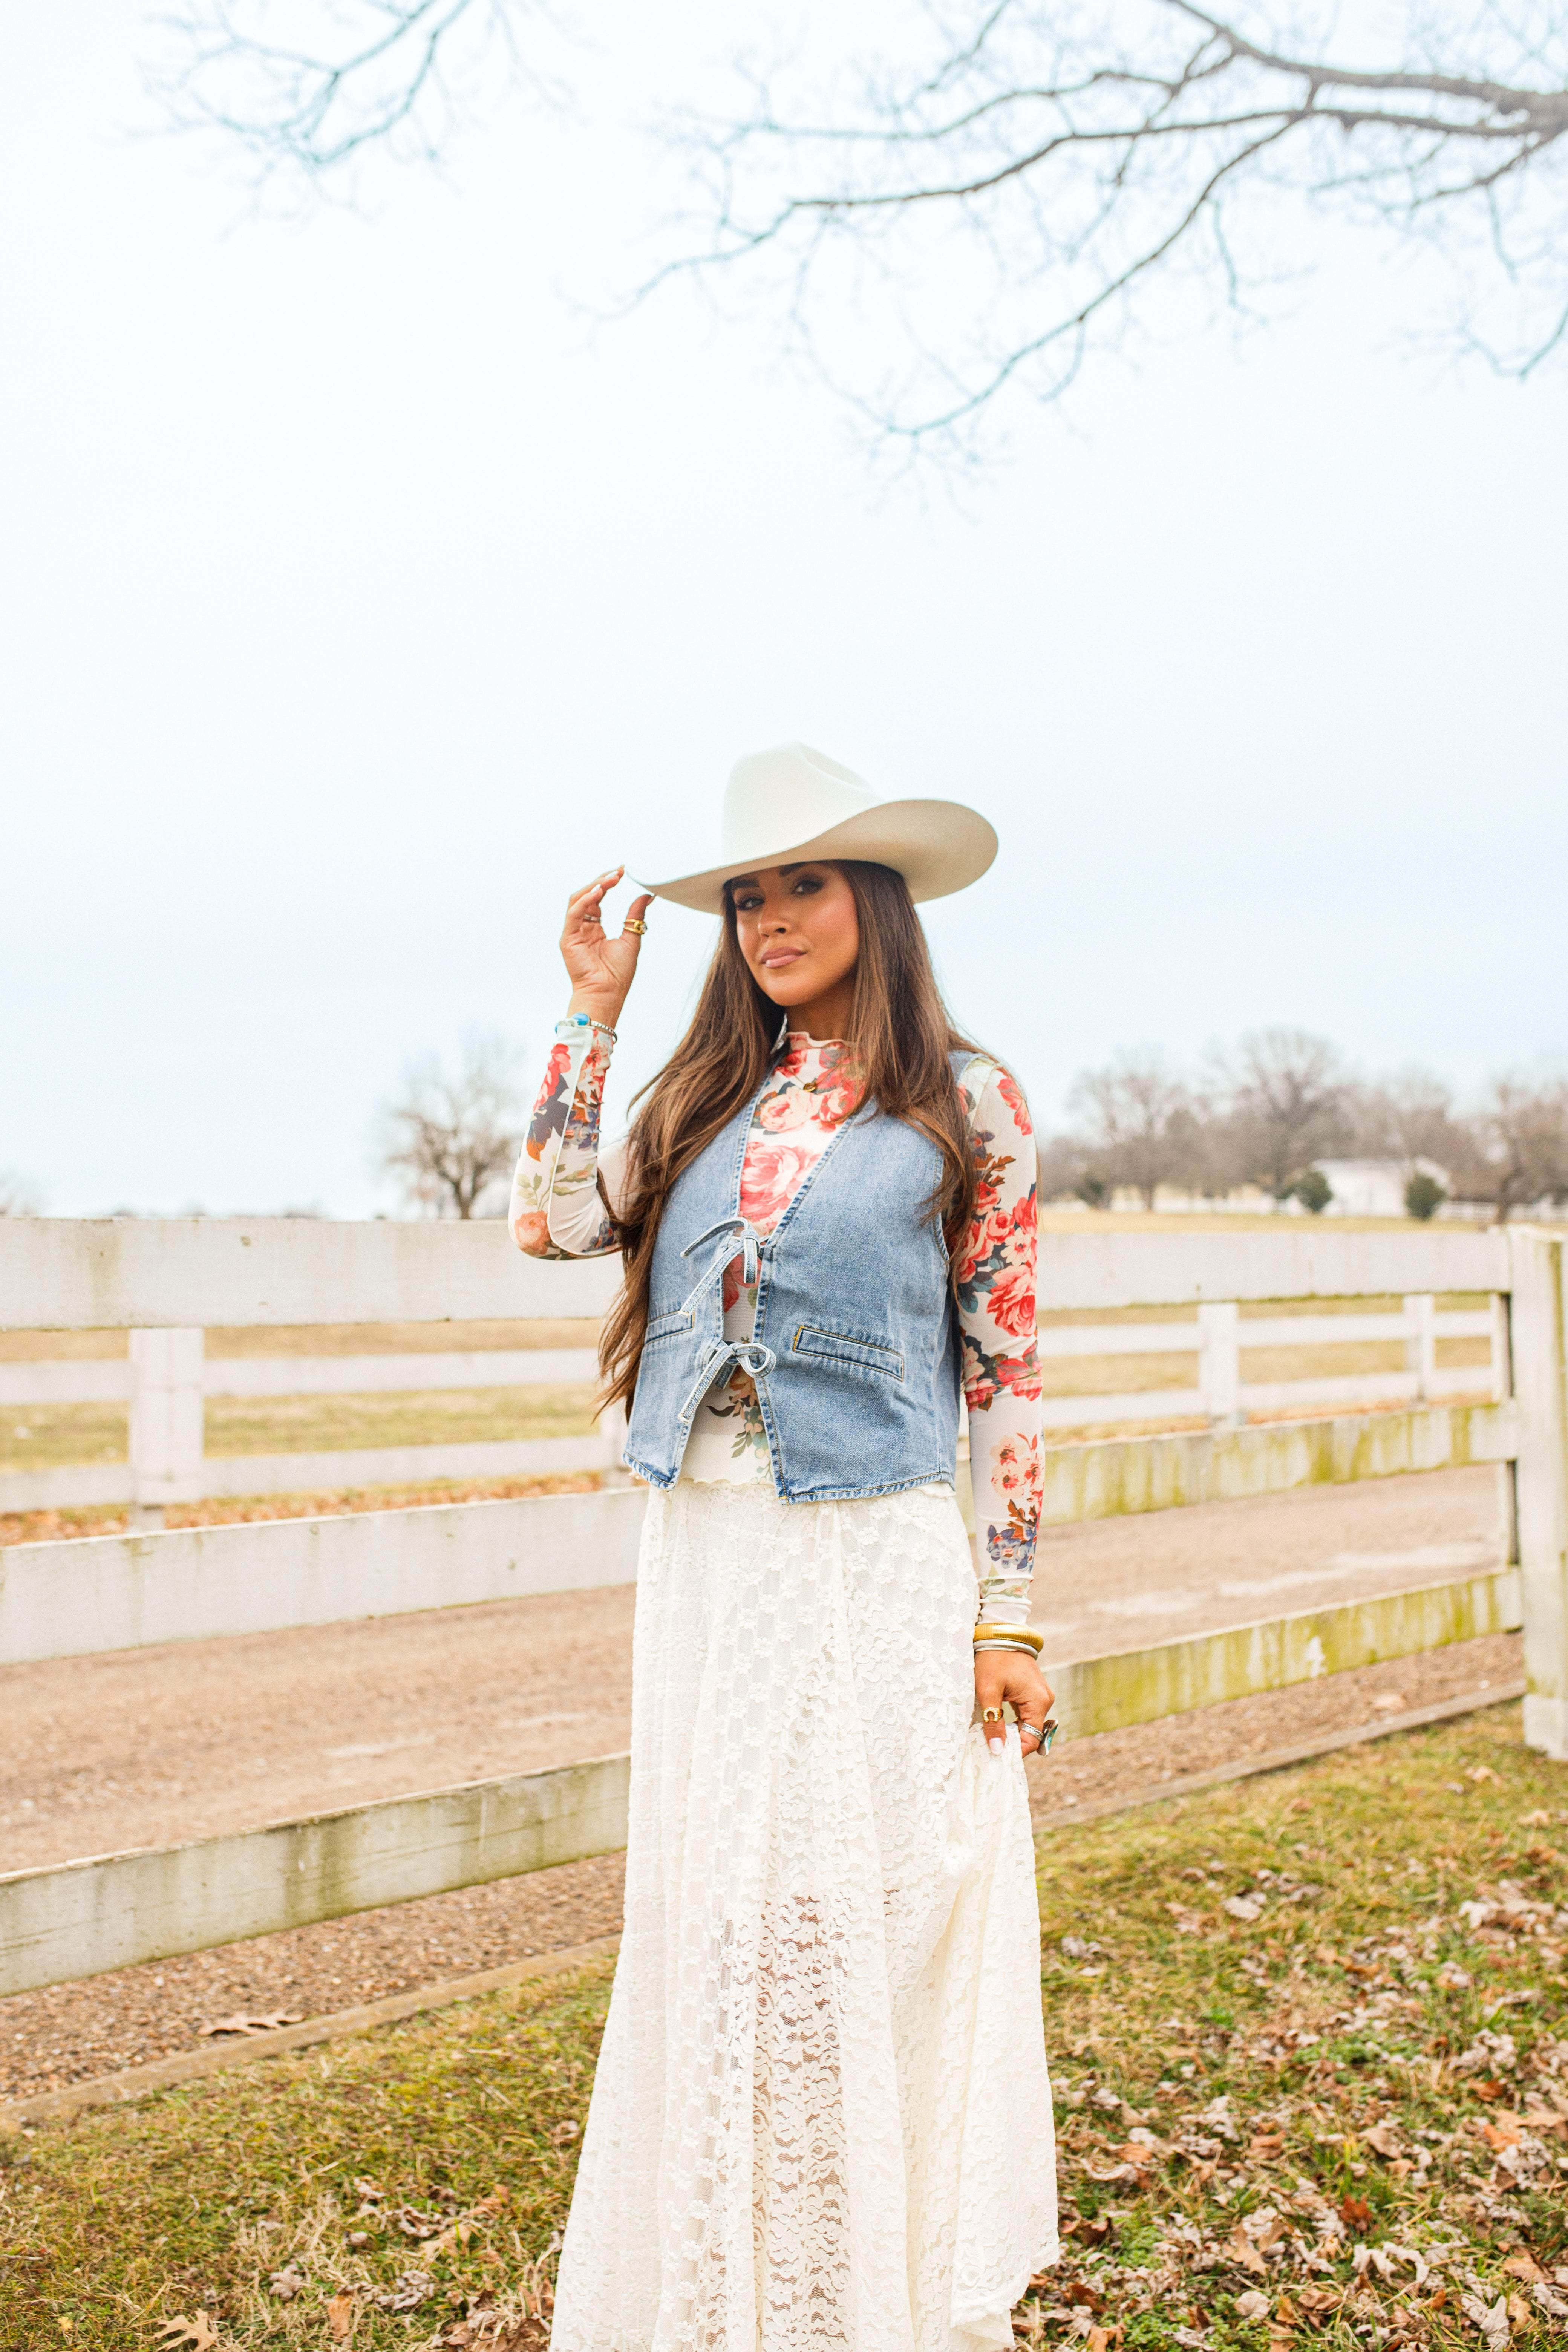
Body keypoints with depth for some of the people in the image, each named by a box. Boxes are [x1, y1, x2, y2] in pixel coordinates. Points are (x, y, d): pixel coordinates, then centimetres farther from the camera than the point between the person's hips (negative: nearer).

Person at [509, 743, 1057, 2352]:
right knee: (716, 1917, 11)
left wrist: (1008, 1611, -6)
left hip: (877, 1562, -4)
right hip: (704, 1558, 4)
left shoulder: (968, 1102, -1)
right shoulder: (713, 1097, 11)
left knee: (880, 1925, 5)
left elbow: (1006, 1365, -2)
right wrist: (591, 1013, 2)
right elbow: (553, 1221, 0)